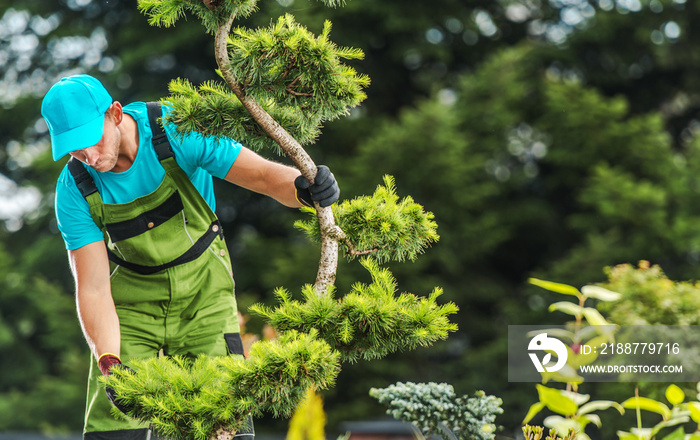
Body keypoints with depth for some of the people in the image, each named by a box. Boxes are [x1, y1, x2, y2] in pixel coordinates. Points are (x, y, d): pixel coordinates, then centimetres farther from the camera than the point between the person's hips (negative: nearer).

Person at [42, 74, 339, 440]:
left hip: (203, 289, -1)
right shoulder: (75, 190, -18)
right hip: (132, 296, 1)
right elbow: (93, 289, -18)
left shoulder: (175, 132, -23)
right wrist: (109, 364, -33)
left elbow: (264, 175, -24)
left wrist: (304, 189, -47)